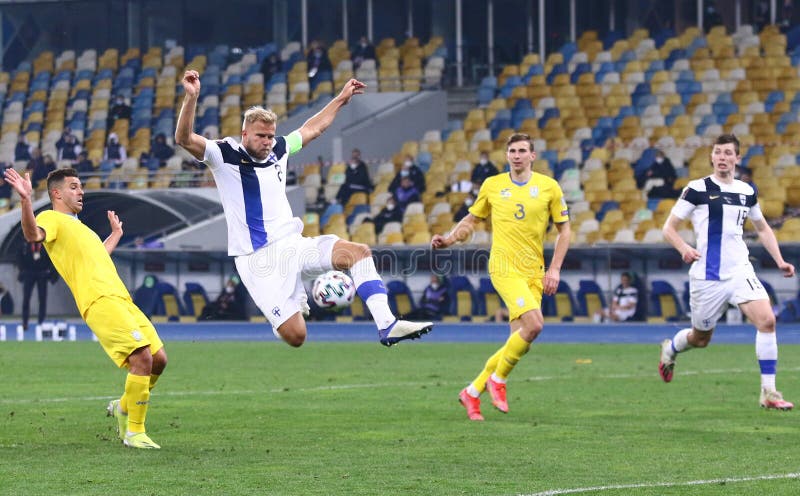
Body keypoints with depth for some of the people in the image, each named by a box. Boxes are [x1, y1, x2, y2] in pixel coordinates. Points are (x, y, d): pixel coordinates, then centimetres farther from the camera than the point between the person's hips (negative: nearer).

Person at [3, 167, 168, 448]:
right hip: (100, 302, -9)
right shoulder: (51, 219, 2)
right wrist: (25, 200, -36)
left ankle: (123, 407, 27)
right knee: (142, 358, -19)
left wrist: (115, 236, 56)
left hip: (121, 299, 9)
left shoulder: (76, 226, 31)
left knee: (158, 360, 6)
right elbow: (33, 235, -22)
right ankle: (134, 432, -11)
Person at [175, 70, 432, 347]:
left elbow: (311, 129, 31)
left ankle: (387, 325, -17)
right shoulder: (225, 155, -5)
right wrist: (191, 98, -34)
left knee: (358, 252, -16)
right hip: (259, 259, -6)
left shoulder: (278, 149, 13)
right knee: (295, 336, -15)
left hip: (292, 244, 7)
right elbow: (184, 139, -19)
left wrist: (341, 99, 36)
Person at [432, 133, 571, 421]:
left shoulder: (549, 187, 5)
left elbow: (564, 229, 11)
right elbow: (472, 219, 18)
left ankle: (473, 392, 16)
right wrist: (448, 240, 1)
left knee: (521, 340, 0)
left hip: (534, 273, 3)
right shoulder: (492, 185, 6)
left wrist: (555, 269, 2)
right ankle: (497, 380, -5)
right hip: (505, 267, -3)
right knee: (534, 324, -25)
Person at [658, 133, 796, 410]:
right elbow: (669, 228, -1)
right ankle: (669, 349, 46)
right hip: (707, 276, -3)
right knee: (701, 338, 9)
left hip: (740, 270, 3)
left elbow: (763, 229, 23)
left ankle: (768, 392, -14)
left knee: (767, 320, -19)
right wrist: (684, 249, -20)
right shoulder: (697, 190, -5)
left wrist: (779, 260, 10)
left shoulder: (746, 192, 9)